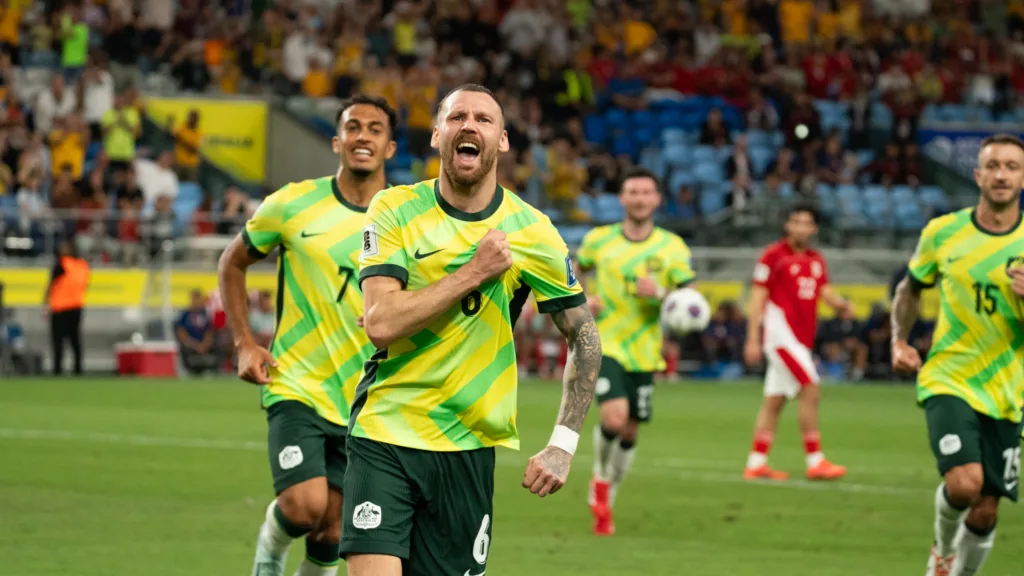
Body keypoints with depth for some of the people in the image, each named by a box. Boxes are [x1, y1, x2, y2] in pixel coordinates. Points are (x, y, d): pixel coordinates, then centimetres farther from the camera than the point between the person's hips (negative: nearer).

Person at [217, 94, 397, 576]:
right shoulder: (293, 205, -3)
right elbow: (233, 263, 11)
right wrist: (244, 343, 1)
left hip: (364, 404, 2)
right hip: (297, 388, -2)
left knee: (331, 535, 2)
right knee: (306, 508, -21)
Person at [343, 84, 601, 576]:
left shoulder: (532, 232, 0)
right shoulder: (395, 211, -3)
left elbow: (584, 340, 9)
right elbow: (382, 324, -15)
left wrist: (563, 445, 1)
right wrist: (475, 272, -16)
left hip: (468, 447, 2)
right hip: (384, 435, -2)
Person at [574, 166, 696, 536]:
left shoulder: (672, 247, -1)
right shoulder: (599, 240, 1)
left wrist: (660, 292, -23)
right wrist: (582, 300, -1)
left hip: (643, 351, 2)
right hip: (605, 343, -2)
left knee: (629, 432, 8)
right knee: (614, 416, -23)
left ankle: (606, 501, 30)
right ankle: (600, 480, 4)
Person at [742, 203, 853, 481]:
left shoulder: (816, 260, 14)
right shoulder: (774, 255, -6)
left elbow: (825, 292, 8)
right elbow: (757, 297, -7)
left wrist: (842, 303, -16)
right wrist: (753, 339, -12)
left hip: (802, 338, 8)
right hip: (781, 331, -8)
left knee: (774, 401, 9)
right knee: (810, 390, -15)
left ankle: (756, 463, 13)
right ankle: (815, 461, -15)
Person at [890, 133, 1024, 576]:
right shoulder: (942, 233, -1)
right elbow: (910, 289, 18)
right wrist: (900, 341, 3)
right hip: (949, 381, -1)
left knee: (985, 512, 4)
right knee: (964, 482, -23)